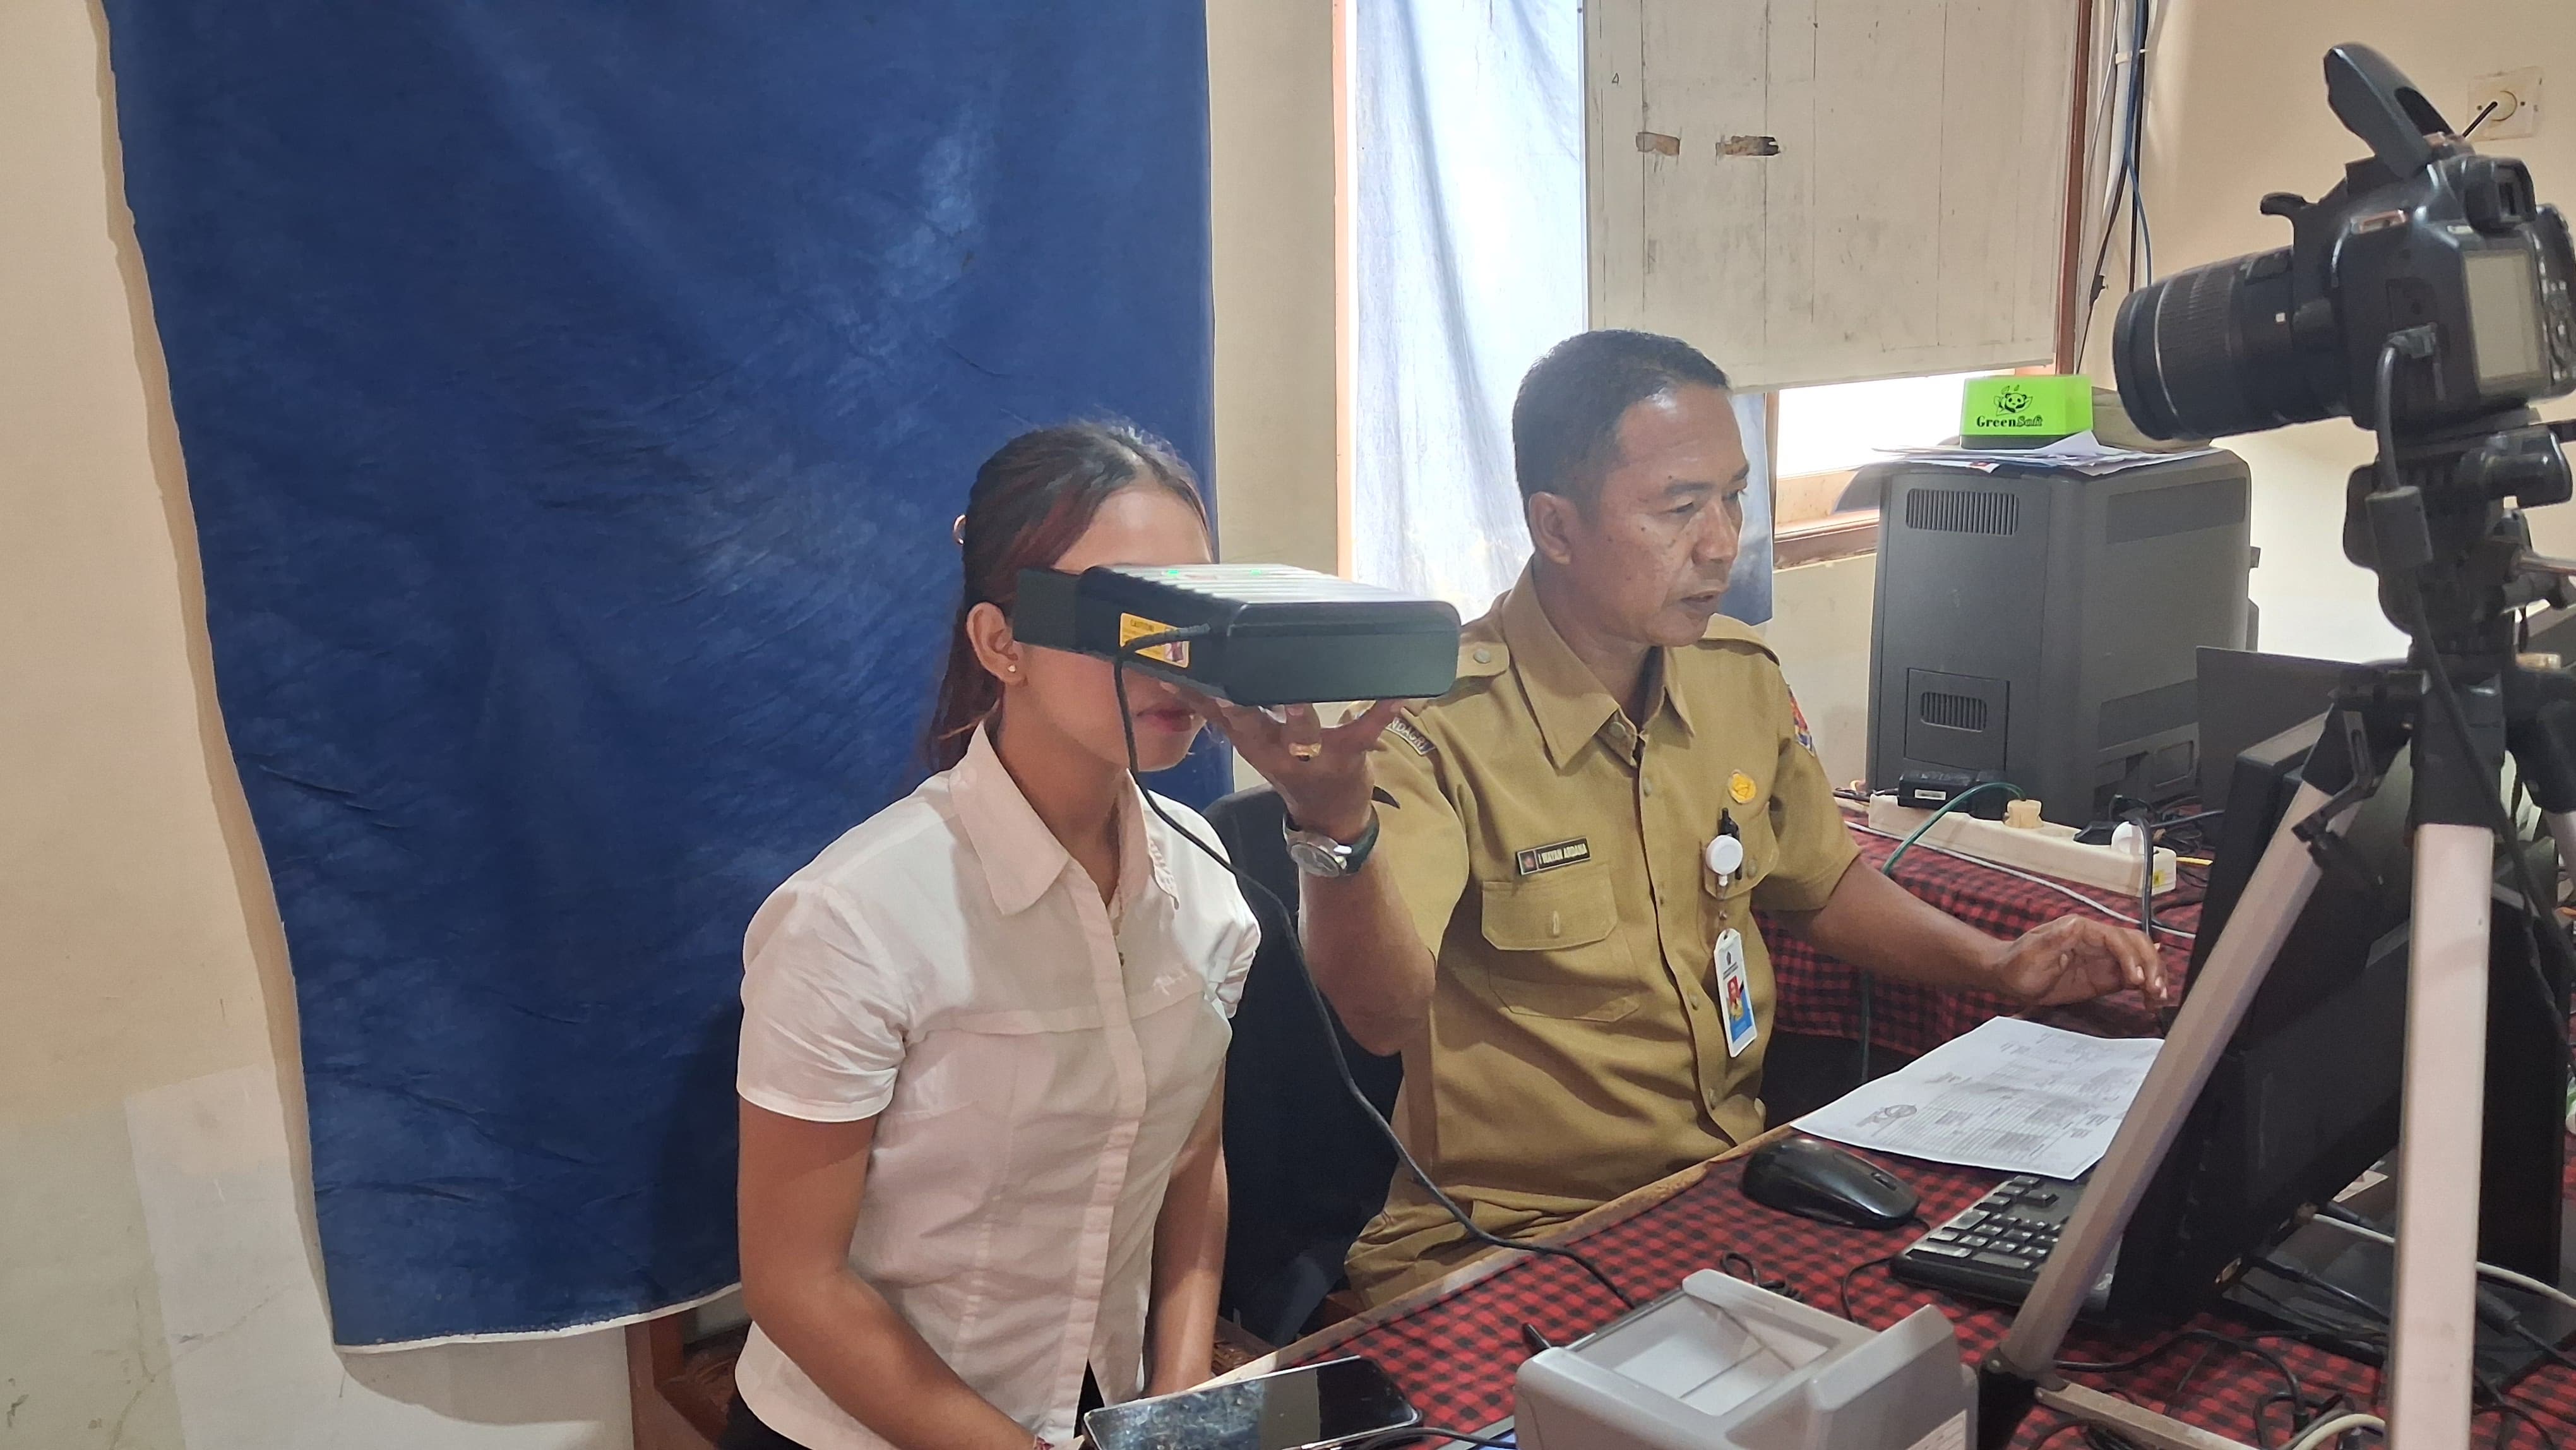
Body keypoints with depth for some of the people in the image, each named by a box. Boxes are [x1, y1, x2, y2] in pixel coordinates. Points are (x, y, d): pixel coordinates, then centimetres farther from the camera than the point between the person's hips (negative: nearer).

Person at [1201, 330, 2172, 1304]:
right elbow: (1383, 1016, -32)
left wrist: (1998, 964, 7)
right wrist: (1337, 829, -50)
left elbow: (1821, 888, 22)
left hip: (1732, 1188, 7)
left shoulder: (1742, 676, 4)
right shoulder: (1436, 722, -19)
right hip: (1499, 1247, -6)